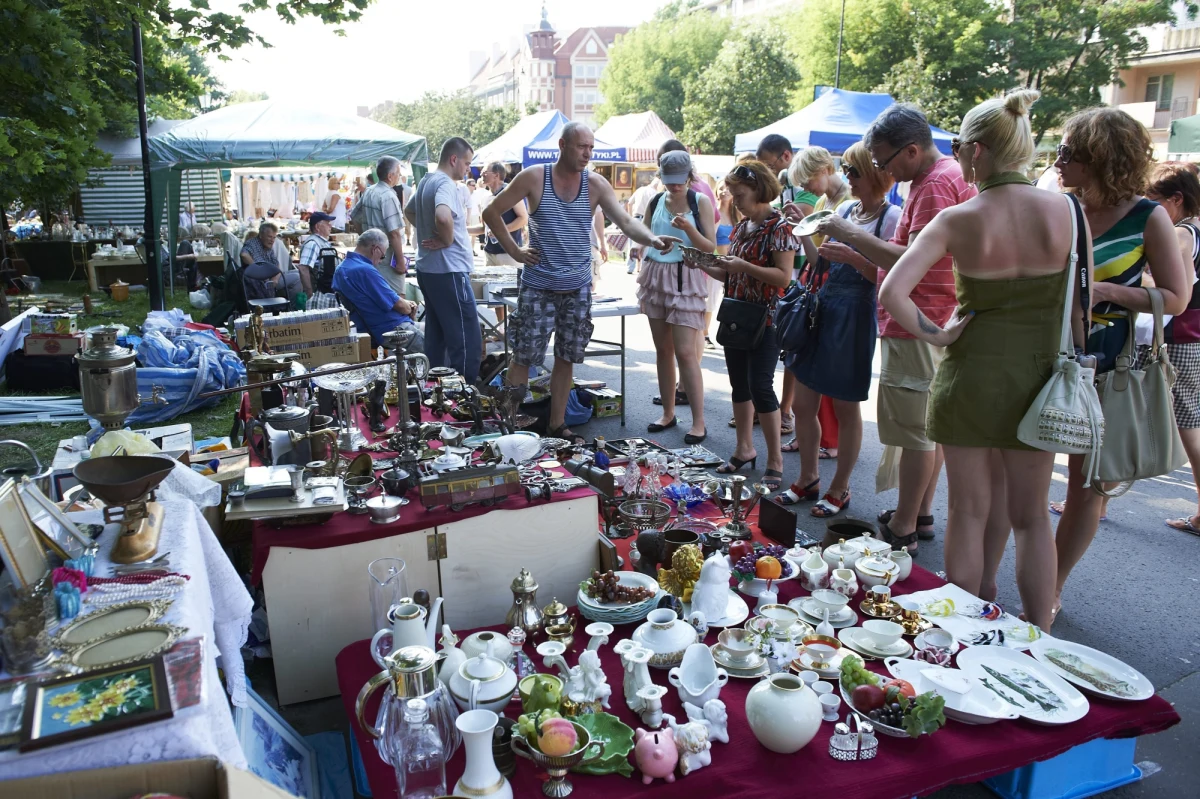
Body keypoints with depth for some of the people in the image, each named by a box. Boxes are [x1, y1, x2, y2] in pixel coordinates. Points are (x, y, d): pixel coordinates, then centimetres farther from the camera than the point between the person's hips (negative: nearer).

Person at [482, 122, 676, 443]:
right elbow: (492, 212, 0)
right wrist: (514, 250, -5)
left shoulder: (596, 185, -1)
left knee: (566, 358, 10)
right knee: (523, 356, 1)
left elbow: (626, 221, -13)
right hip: (538, 286, -3)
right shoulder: (534, 178, -7)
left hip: (578, 287, 3)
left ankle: (557, 425, 22)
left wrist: (651, 239, -32)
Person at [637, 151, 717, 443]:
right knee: (663, 350, 8)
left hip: (686, 279, -4)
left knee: (685, 351, -11)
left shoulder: (700, 201, -3)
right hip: (656, 276, 4)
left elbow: (710, 247, -6)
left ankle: (699, 422, -4)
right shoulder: (655, 202, 7)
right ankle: (668, 413, 20)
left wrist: (688, 228, -22)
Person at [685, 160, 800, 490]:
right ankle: (745, 449, 25)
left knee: (760, 386, -8)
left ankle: (775, 460, 3)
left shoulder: (779, 227, -10)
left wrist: (744, 266, -24)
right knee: (739, 384, 12)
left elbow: (784, 277, -17)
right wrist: (705, 266, 2)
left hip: (764, 320, -8)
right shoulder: (741, 227, 13)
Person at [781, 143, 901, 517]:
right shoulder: (845, 209, 10)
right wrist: (804, 233, 1)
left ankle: (840, 488, 22)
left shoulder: (892, 217, -9)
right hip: (822, 308, 7)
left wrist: (854, 257, -27)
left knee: (846, 408, 6)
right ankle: (808, 479, 28)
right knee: (804, 404, 10)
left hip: (856, 316, -6)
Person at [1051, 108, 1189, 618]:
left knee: (1088, 485, 6)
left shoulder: (1147, 218, -7)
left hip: (1104, 367, -2)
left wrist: (1106, 291, -18)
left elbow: (1177, 298, -5)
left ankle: (1050, 589, 21)